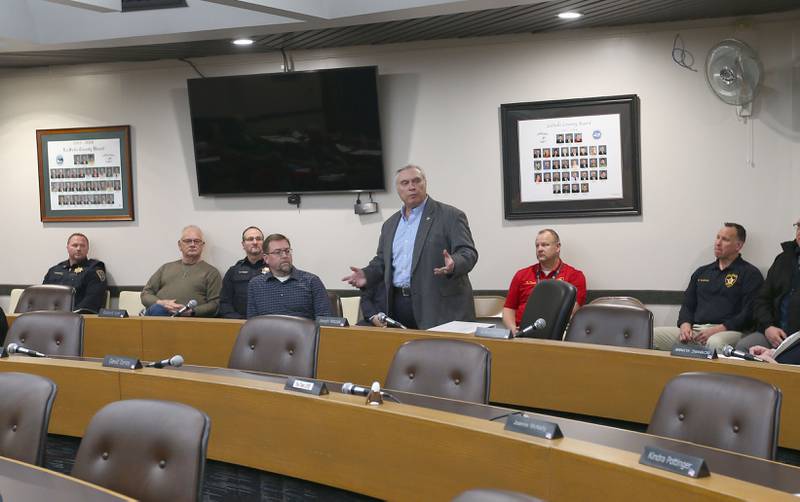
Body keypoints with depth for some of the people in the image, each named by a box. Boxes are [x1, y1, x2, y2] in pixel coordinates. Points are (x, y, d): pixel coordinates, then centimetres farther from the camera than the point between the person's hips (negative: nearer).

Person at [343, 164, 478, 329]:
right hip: (398, 305, 5)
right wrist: (367, 275, 2)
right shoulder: (390, 224, 18)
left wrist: (453, 265, -28)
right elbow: (382, 261, 22)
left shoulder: (450, 216, -1)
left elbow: (468, 253, -8)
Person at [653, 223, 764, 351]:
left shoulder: (750, 274, 6)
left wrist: (717, 329, -15)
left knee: (715, 342, -42)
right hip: (694, 330, 5)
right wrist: (685, 325, -1)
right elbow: (687, 305, 22)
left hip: (728, 331, -5)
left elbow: (749, 313, -4)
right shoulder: (702, 272, 24)